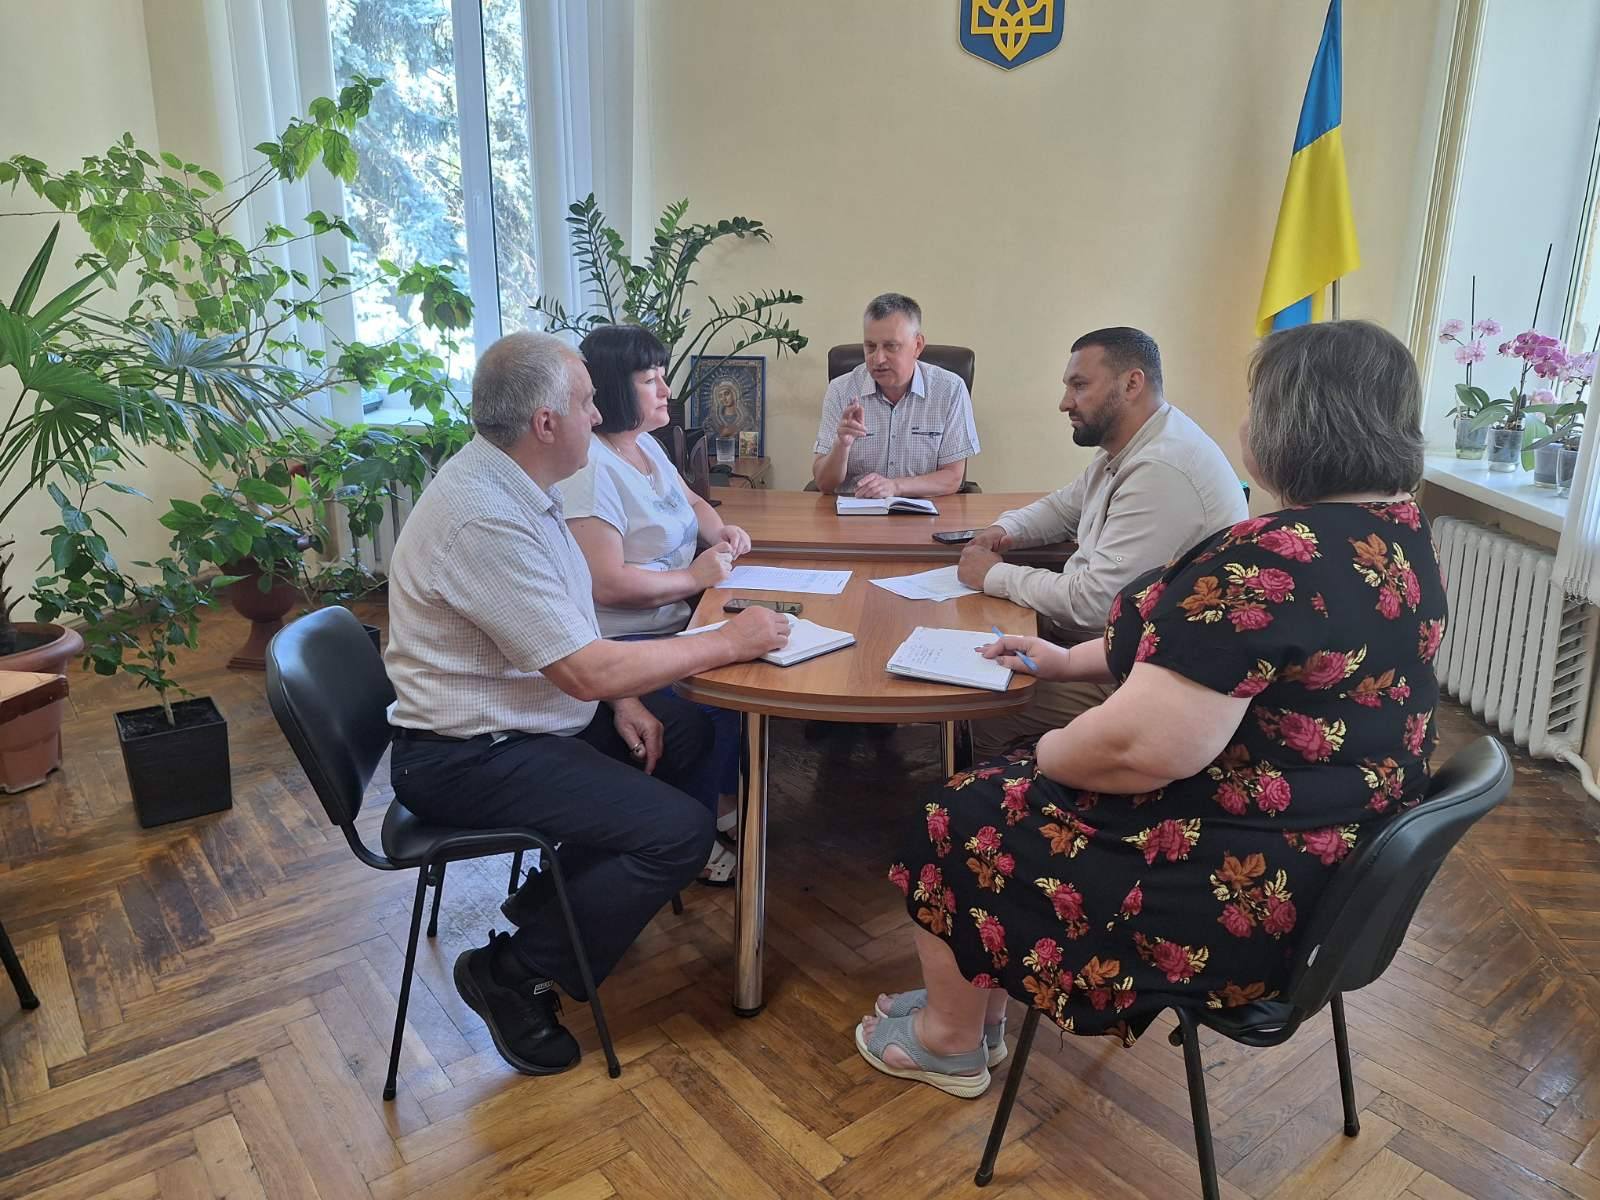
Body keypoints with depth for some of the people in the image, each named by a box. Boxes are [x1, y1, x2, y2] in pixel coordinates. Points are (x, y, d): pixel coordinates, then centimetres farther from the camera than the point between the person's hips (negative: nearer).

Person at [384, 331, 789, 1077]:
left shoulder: (513, 484, 3)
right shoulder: (483, 518, -28)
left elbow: (568, 628, 13)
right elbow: (585, 673, -29)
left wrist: (619, 696, -2)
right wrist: (730, 643, -19)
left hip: (514, 714, 10)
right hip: (466, 759, -10)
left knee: (687, 730, 14)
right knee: (679, 831, -16)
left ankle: (559, 897, 21)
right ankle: (514, 974, 1)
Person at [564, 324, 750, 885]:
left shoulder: (645, 446, 12)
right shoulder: (590, 469, -20)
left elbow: (691, 502, 30)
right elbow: (606, 584, -26)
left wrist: (720, 530, 8)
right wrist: (694, 576, -18)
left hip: (673, 621, 10)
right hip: (624, 643, -10)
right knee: (717, 705, -21)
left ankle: (724, 800, 16)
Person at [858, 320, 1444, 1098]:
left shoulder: (1277, 558, -30)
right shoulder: (1400, 534, 4)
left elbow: (1143, 747, -33)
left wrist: (1042, 754, -12)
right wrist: (1072, 659, 15)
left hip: (1241, 898, -10)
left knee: (966, 816, 9)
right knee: (1013, 791, 21)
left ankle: (952, 1039, 32)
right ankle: (970, 1007, 36)